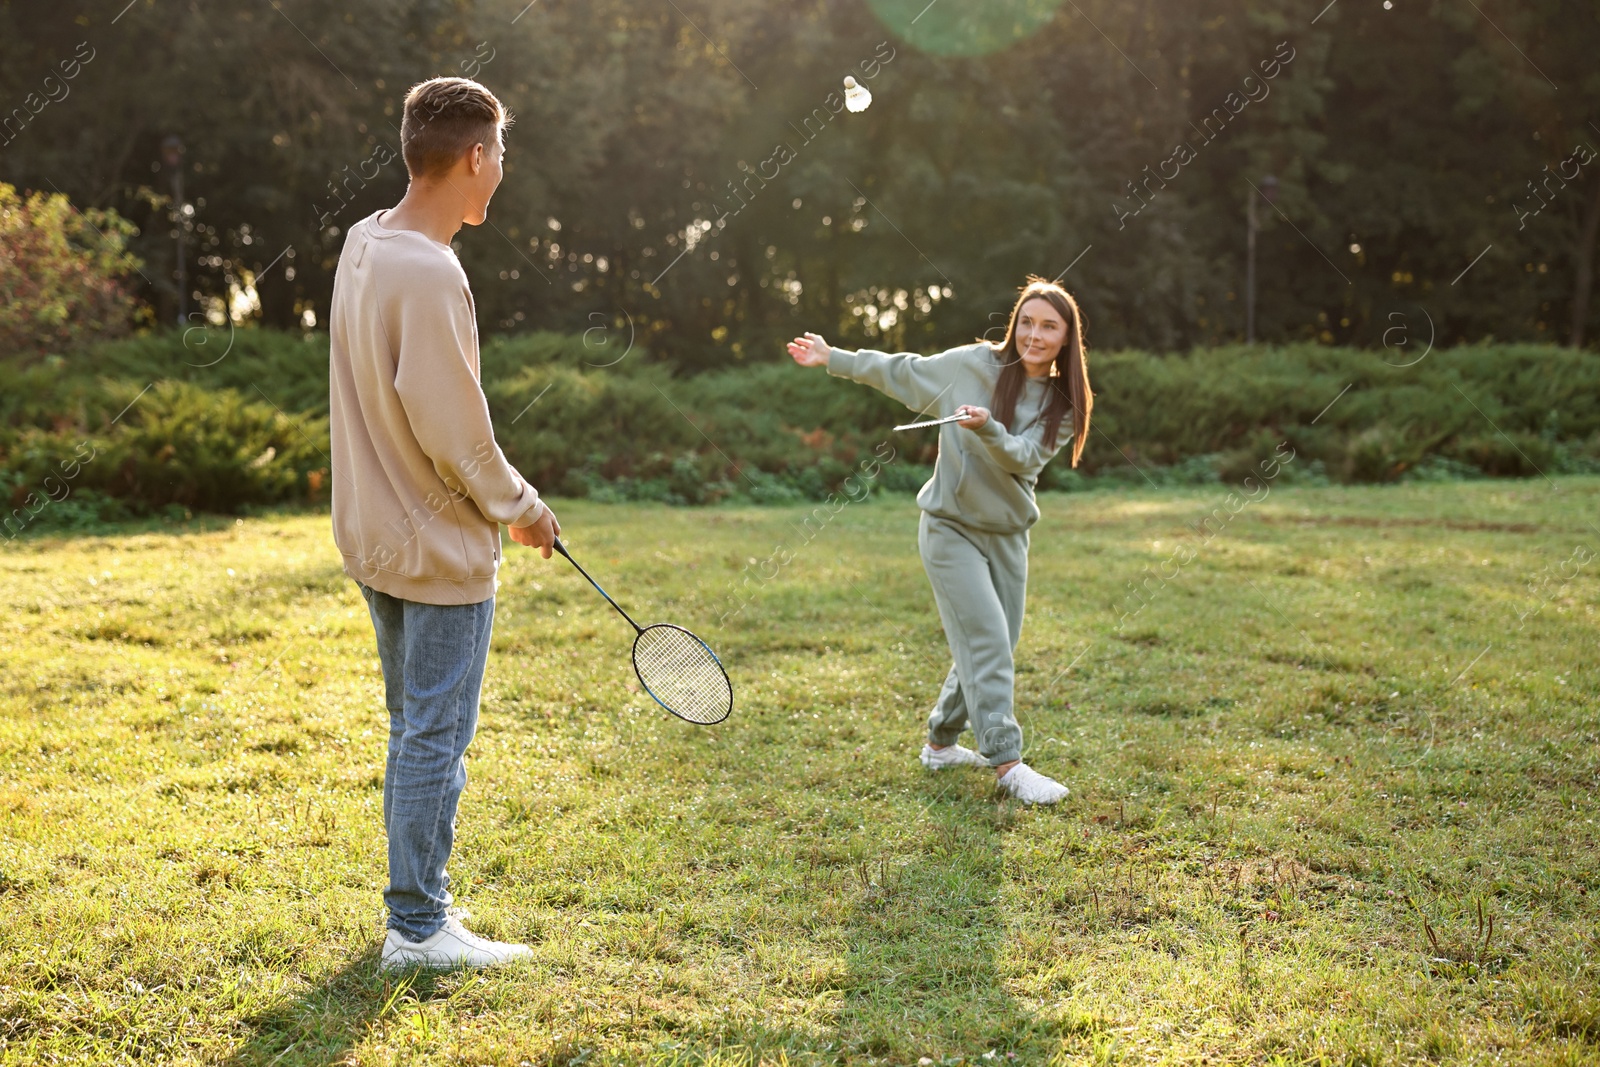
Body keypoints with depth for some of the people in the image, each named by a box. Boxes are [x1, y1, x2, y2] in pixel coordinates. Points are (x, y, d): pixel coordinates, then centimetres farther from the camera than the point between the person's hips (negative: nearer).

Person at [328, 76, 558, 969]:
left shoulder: (365, 243, 5)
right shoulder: (430, 273, -23)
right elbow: (452, 432, -21)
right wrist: (521, 508, -8)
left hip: (380, 536, 9)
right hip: (441, 550, -9)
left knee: (416, 728, 19)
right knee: (436, 736, 1)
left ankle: (417, 900, 32)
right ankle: (419, 929, 12)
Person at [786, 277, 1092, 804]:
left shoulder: (1064, 404, -1)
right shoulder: (973, 365, -7)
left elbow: (1024, 457, -16)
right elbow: (903, 371, 6)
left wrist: (987, 428, -36)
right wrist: (833, 359, 8)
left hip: (1007, 534, 5)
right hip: (951, 528, -5)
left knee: (993, 647, 10)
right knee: (986, 641, -12)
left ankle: (941, 743, 28)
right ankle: (1007, 763, -13)